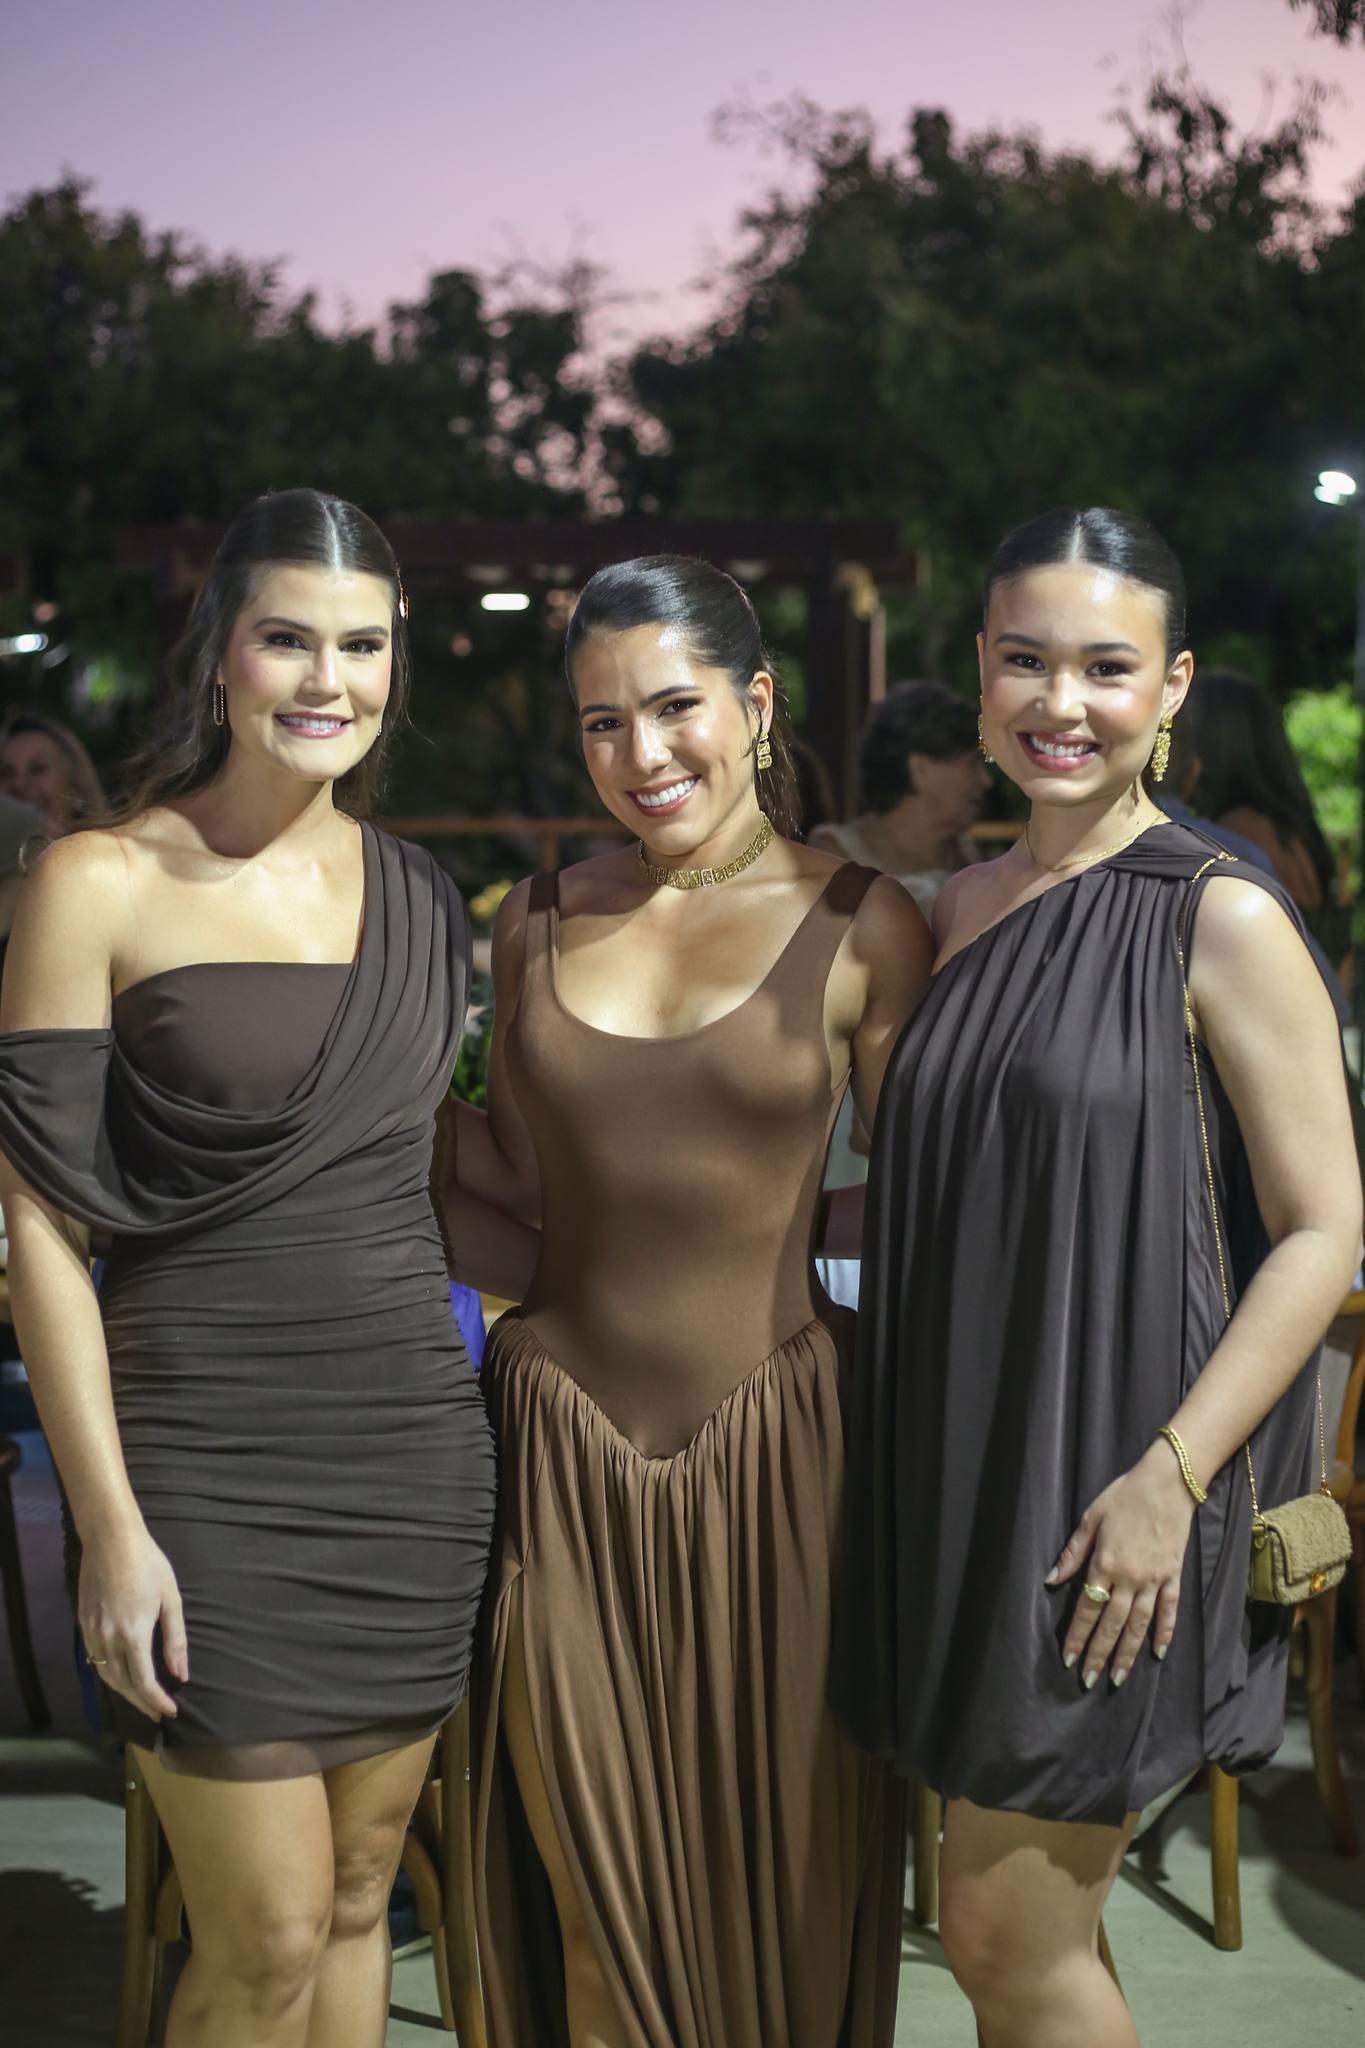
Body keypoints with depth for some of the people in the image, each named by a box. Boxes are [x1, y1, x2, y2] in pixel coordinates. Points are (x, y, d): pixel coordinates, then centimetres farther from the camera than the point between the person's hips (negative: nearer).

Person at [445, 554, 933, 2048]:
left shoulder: (858, 925, -3)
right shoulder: (540, 920, 7)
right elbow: (520, 1180, 13)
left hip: (770, 1439, -2)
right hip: (566, 1444, 3)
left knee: (782, 1883, 11)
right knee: (595, 1901, 11)